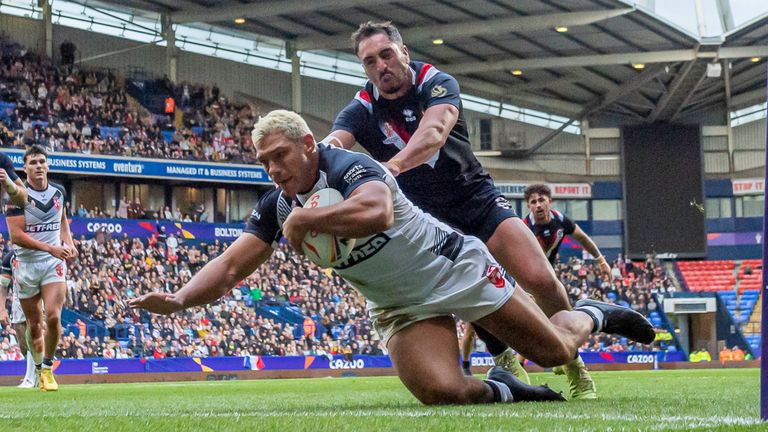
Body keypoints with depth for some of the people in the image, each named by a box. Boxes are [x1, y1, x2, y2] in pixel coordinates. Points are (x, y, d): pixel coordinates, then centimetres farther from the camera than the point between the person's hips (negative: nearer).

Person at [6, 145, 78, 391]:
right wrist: (50, 248, -22)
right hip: (26, 264, -2)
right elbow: (16, 235, -16)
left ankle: (47, 368, -1)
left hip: (54, 263, 2)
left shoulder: (58, 191, 6)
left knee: (53, 317, -17)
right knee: (34, 324, 5)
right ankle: (38, 368, 26)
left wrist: (69, 243, 5)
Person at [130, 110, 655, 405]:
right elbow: (229, 268, -8)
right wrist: (179, 299, -26)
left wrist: (306, 219, -37)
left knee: (554, 351, 1)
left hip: (456, 268, -5)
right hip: (399, 306, 5)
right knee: (441, 391, -23)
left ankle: (592, 316, 36)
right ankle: (501, 389, 10)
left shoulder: (349, 166, -25)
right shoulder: (276, 207, -4)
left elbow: (375, 213, -48)